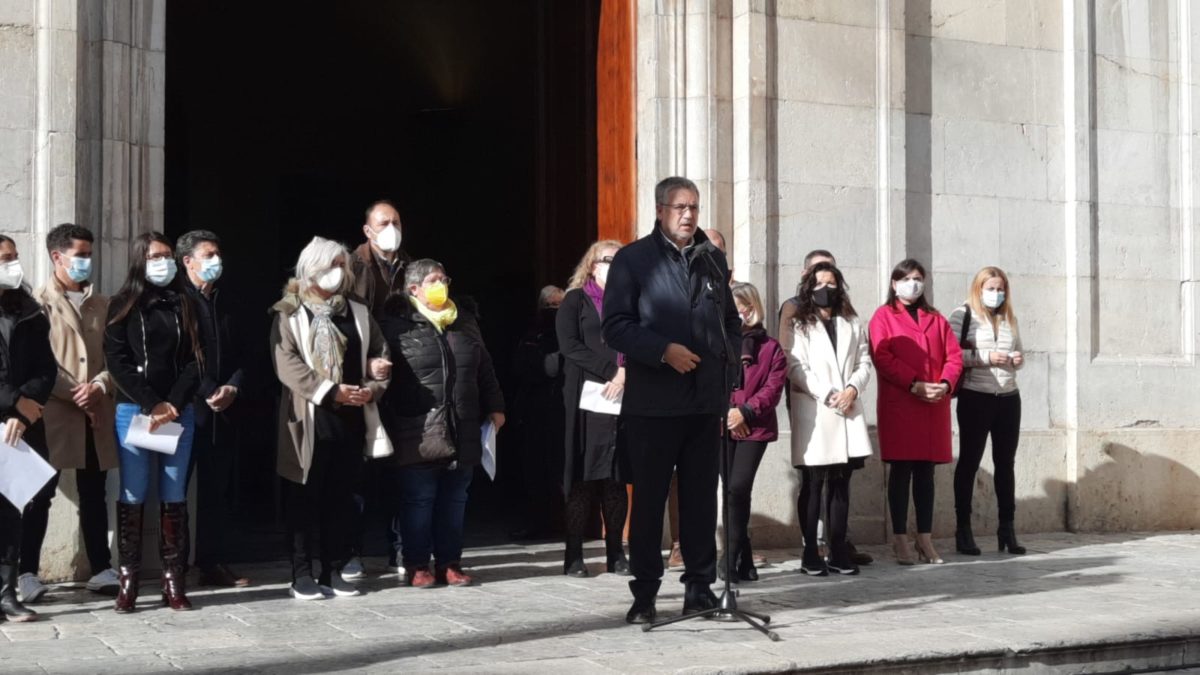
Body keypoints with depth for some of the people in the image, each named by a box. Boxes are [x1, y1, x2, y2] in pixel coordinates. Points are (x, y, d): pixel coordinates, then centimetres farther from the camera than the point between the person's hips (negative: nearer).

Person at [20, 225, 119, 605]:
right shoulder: (39, 303, 2)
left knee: (94, 494, 8)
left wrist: (99, 386, -10)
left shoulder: (102, 305, 15)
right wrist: (75, 394, -13)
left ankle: (101, 570, 11)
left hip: (96, 414, 4)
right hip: (53, 413, -4)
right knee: (40, 494, -2)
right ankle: (28, 573, 3)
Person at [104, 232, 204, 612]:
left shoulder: (184, 305, 12)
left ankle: (174, 581, 3)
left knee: (174, 497, 1)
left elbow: (195, 360, 6)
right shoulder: (123, 306, 5)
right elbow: (117, 361, -3)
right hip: (134, 410, -2)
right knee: (133, 497, -2)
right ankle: (128, 581, 1)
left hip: (180, 411, 2)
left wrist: (173, 404, -9)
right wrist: (151, 405, -12)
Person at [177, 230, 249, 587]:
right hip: (188, 407, -7)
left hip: (223, 410, 7)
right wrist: (208, 392, -14)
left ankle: (214, 563, 12)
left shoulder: (222, 303, 19)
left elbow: (237, 354, 18)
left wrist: (232, 387, 0)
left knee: (218, 489, 8)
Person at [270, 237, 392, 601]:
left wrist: (373, 387, -5)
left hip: (350, 420, 4)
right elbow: (286, 363, -12)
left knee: (340, 498, 8)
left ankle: (334, 570, 15)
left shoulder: (358, 312, 14)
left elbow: (380, 354, 15)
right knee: (305, 498, 0)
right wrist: (330, 391, -20)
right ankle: (302, 574, 5)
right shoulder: (290, 314, 0)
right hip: (309, 421, -4)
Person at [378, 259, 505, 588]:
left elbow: (484, 369, 21)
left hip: (462, 433, 5)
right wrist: (390, 424, -11)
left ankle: (449, 564, 18)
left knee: (454, 501, 9)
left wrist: (495, 407, 16)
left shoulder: (464, 323, 16)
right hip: (418, 434, -5)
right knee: (418, 501, 0)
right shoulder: (396, 325, -4)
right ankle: (417, 566, 10)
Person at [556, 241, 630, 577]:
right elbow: (570, 345, -6)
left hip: (623, 398, 3)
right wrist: (610, 371, -13)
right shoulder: (575, 300, 6)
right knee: (583, 474, -5)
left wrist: (625, 373, -11)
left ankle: (616, 554, 7)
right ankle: (574, 556, -2)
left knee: (617, 476, 3)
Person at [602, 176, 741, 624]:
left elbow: (731, 319, 21)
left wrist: (729, 360, 5)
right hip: (653, 401, -4)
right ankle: (644, 594, 8)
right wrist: (663, 351, -17)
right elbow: (616, 325, -7)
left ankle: (700, 586, 16)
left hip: (706, 399, 4)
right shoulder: (633, 259, 0)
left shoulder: (713, 260, 15)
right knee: (649, 497, 1)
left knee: (701, 496, 8)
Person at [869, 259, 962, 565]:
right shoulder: (884, 316, 5)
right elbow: (882, 357, -8)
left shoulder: (936, 320, 19)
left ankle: (925, 540, 10)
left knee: (926, 472, 6)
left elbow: (954, 356, 11)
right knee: (901, 471, -2)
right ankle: (900, 540, 3)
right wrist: (914, 384, -17)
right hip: (898, 405, -4)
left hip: (934, 405, 4)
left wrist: (945, 384, -9)